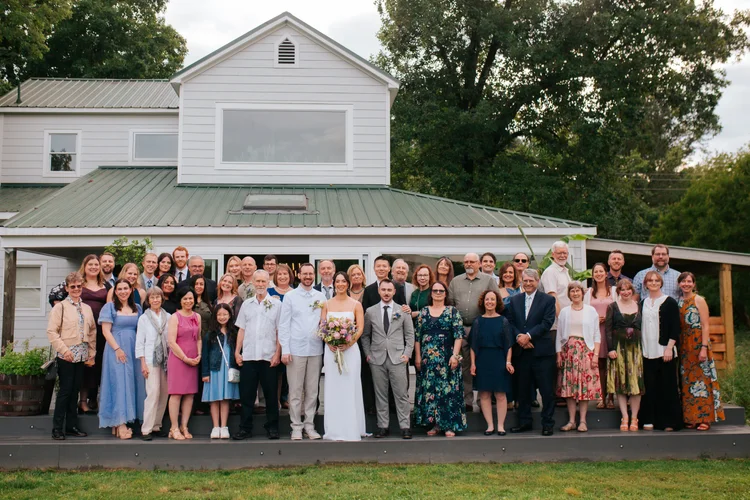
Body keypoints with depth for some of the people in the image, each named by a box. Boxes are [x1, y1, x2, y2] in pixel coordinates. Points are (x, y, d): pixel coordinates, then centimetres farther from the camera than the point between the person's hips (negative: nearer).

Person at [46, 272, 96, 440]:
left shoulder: (87, 308, 13)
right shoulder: (60, 307, -2)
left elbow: (92, 332, 14)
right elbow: (51, 331, -8)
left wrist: (92, 355, 9)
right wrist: (64, 350, -15)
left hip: (82, 356, 5)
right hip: (66, 356, -5)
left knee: (75, 390, 10)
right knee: (65, 390, -3)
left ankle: (71, 426, 18)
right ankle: (57, 428, 5)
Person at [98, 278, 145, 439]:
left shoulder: (137, 308, 13)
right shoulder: (109, 307, 1)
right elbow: (106, 331, -6)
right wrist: (117, 349, -14)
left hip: (134, 350, 5)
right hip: (116, 349, -5)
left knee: (133, 382, 3)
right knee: (119, 382, -8)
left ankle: (117, 424, 9)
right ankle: (120, 424, -8)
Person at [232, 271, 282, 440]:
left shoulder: (276, 304, 3)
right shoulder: (246, 304, 11)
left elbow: (280, 331, 1)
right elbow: (241, 330, 12)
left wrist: (277, 353, -6)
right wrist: (237, 351, 4)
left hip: (269, 356, -2)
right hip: (248, 356, 2)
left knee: (271, 394, 4)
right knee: (246, 394, 5)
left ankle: (272, 428, 13)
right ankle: (245, 428, 13)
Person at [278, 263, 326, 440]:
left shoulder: (321, 297, 8)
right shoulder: (290, 296, 1)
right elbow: (284, 324, -2)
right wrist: (285, 349, -8)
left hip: (315, 350, 2)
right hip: (296, 350, -2)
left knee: (312, 390, 8)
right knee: (295, 391, 2)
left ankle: (309, 425, 15)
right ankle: (296, 426, 10)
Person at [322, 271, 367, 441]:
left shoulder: (356, 305, 4)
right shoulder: (326, 304, 8)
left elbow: (360, 327, -3)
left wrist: (349, 343, -17)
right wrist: (329, 342, -14)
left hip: (350, 349, -1)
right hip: (331, 349, 2)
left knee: (350, 387, -1)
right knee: (333, 388, 3)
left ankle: (351, 429, 4)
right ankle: (335, 430, 9)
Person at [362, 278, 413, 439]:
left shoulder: (403, 311, 6)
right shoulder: (370, 311, 8)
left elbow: (410, 334, 7)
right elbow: (365, 335, 13)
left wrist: (407, 353, -2)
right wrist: (368, 353, 4)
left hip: (397, 358, -1)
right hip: (377, 359, 1)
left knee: (401, 394, -2)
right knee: (380, 394, 4)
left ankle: (405, 426, 4)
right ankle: (383, 426, 11)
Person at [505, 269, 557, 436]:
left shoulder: (548, 300, 1)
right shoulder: (514, 300, 12)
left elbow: (547, 322, -8)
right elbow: (510, 322, 7)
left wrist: (528, 336, -15)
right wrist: (518, 337, -10)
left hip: (542, 351, -3)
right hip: (522, 350, 4)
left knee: (546, 389, 0)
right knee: (523, 389, 10)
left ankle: (548, 423, 8)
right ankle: (524, 421, 20)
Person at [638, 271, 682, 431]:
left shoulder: (669, 302, 0)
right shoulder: (643, 303, 12)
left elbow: (675, 328, -5)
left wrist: (669, 348, -14)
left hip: (664, 350, -4)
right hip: (647, 351, 4)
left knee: (667, 386, -1)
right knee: (649, 387, 3)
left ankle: (669, 422, 6)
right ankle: (649, 420, 7)